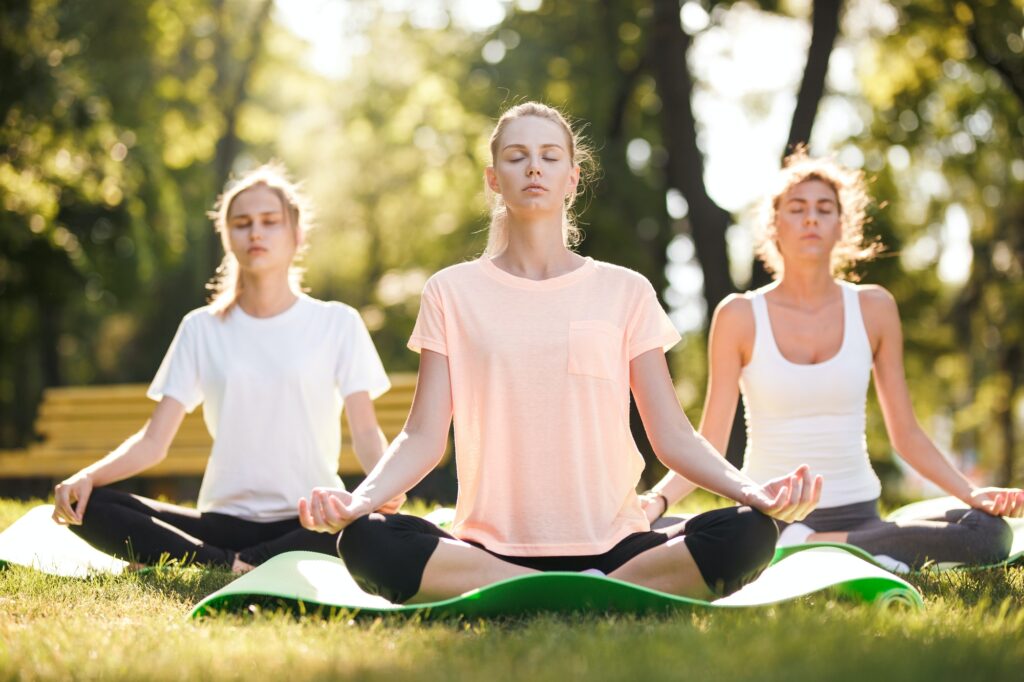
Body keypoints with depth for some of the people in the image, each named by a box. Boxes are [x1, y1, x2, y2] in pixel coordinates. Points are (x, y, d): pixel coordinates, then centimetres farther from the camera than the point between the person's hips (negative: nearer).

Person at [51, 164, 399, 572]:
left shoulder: (337, 323, 6)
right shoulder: (201, 329, 10)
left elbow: (366, 434, 0)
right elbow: (153, 441, 4)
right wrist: (87, 476, -16)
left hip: (310, 523, -1)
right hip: (224, 519, 2)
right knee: (90, 507, -21)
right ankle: (234, 566, -26)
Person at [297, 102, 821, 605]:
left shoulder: (625, 292, 11)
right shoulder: (453, 293, 10)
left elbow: (672, 436, 6)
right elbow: (423, 436, 3)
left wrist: (751, 490, -13)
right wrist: (359, 499, -18)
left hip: (612, 547, 1)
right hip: (492, 547, 0)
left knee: (747, 535, -28)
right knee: (367, 542, -31)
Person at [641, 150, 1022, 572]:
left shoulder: (873, 308, 6)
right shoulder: (740, 316, 0)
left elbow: (906, 433, 10)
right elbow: (709, 445, -1)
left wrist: (971, 493, -4)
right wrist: (657, 500, -18)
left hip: (857, 515, 3)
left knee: (989, 532, -25)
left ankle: (806, 546, -20)